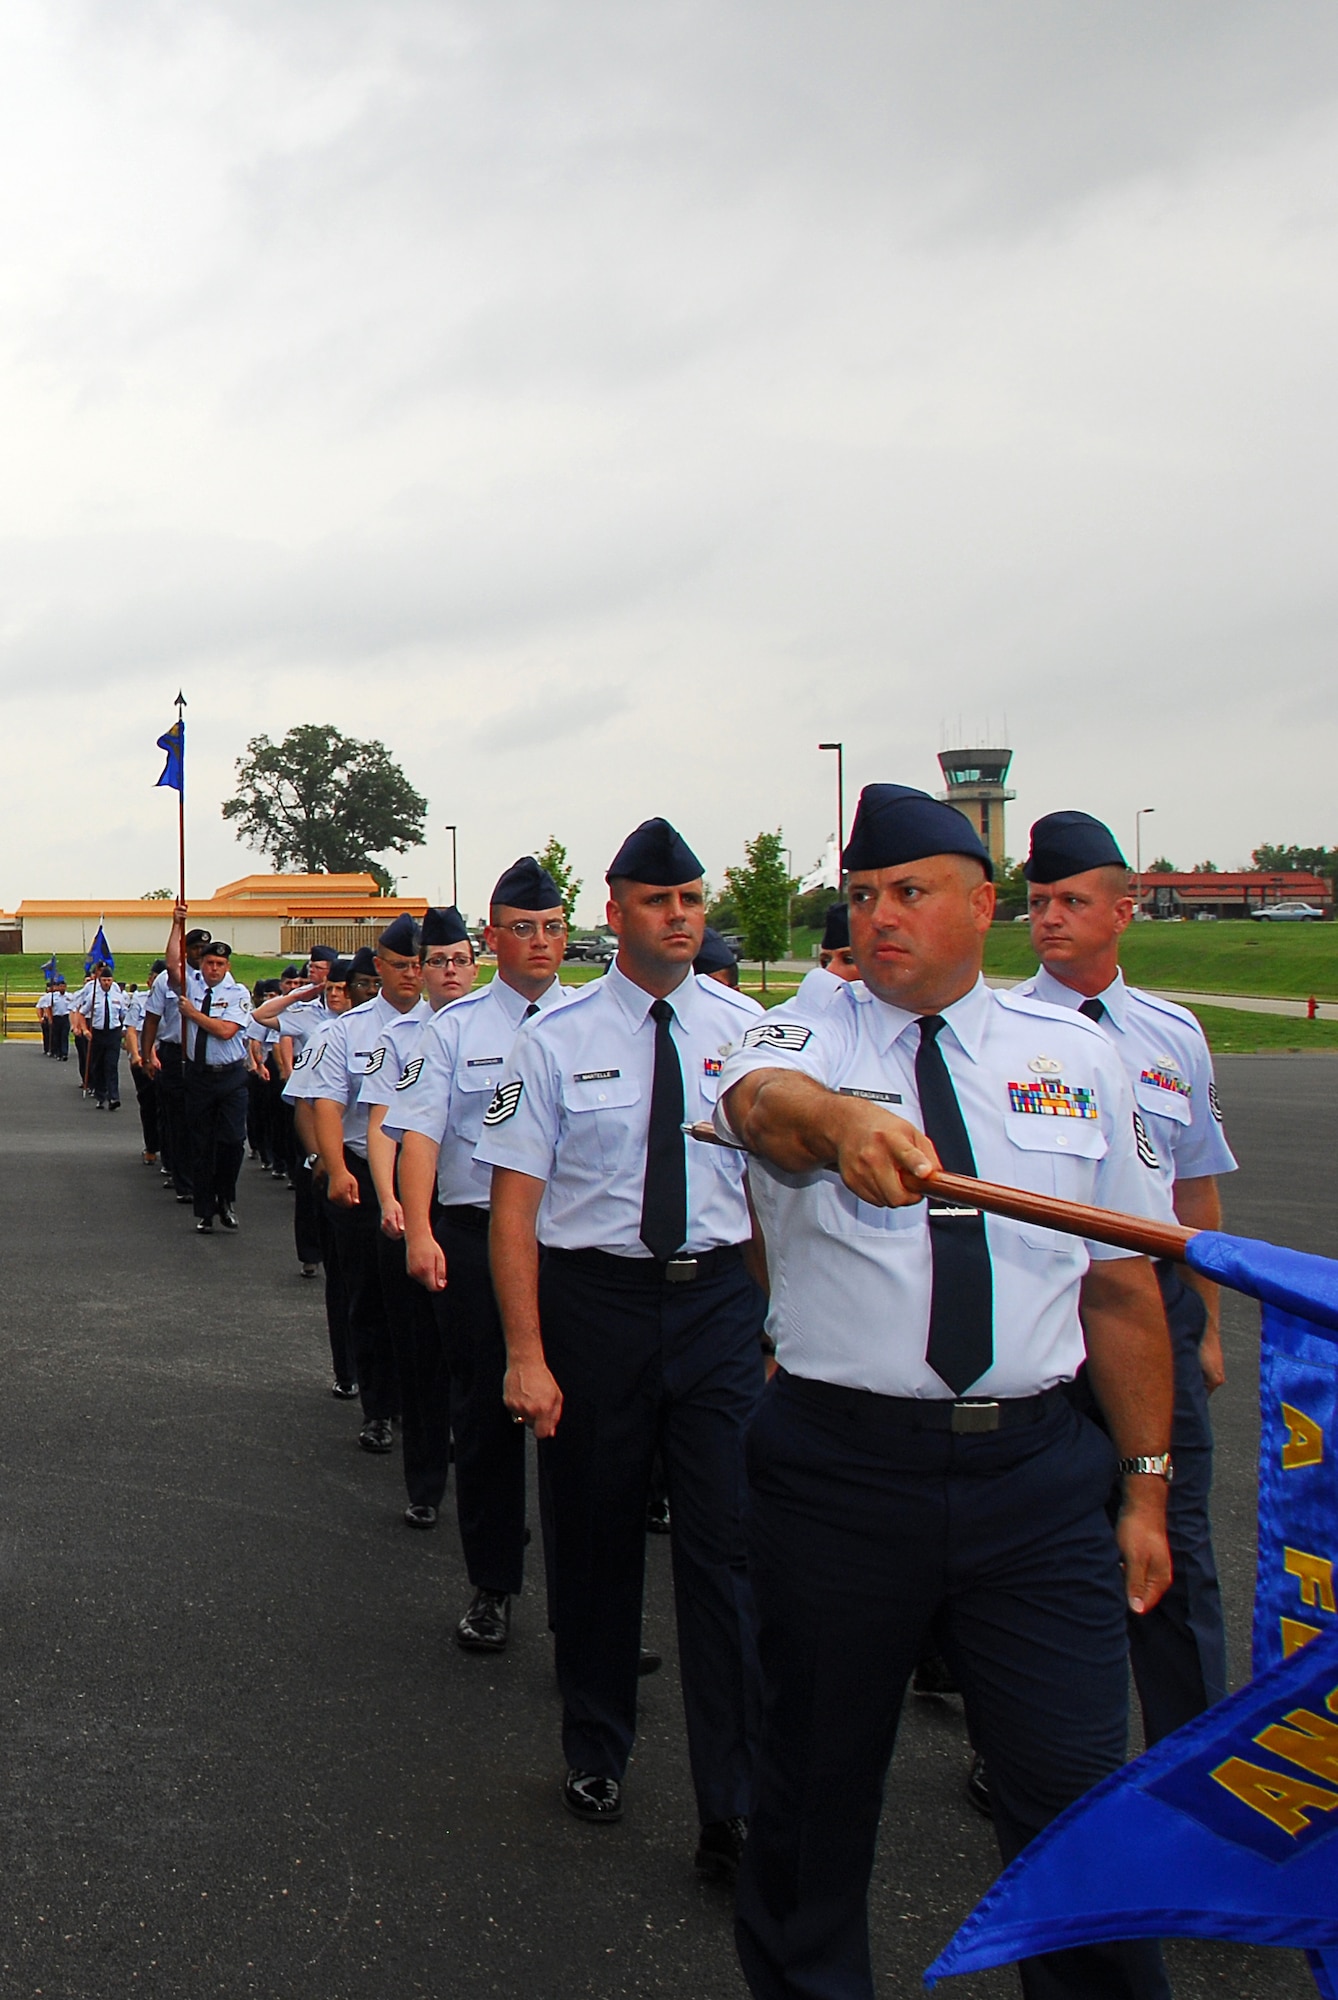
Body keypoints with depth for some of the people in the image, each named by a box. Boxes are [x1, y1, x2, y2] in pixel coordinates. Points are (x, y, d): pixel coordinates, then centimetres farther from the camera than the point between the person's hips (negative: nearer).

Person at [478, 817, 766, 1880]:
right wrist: (527, 1352, -11)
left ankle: (734, 1807, 13)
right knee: (596, 1535, 14)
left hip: (721, 1300, 1)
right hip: (592, 1295, 0)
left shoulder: (746, 1029, 2)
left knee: (725, 1543, -2)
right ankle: (596, 1747, 39)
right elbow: (514, 1203, -5)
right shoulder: (556, 1037, -4)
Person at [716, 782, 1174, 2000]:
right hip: (836, 1467, 0)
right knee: (816, 1775, 14)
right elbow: (767, 1102, -27)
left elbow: (1121, 1282, 9)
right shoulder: (803, 1041, 0)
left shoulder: (1078, 1058, 7)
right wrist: (844, 1120, -50)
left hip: (1038, 1473, 1)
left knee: (1080, 1790, 1)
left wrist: (1148, 1486, 9)